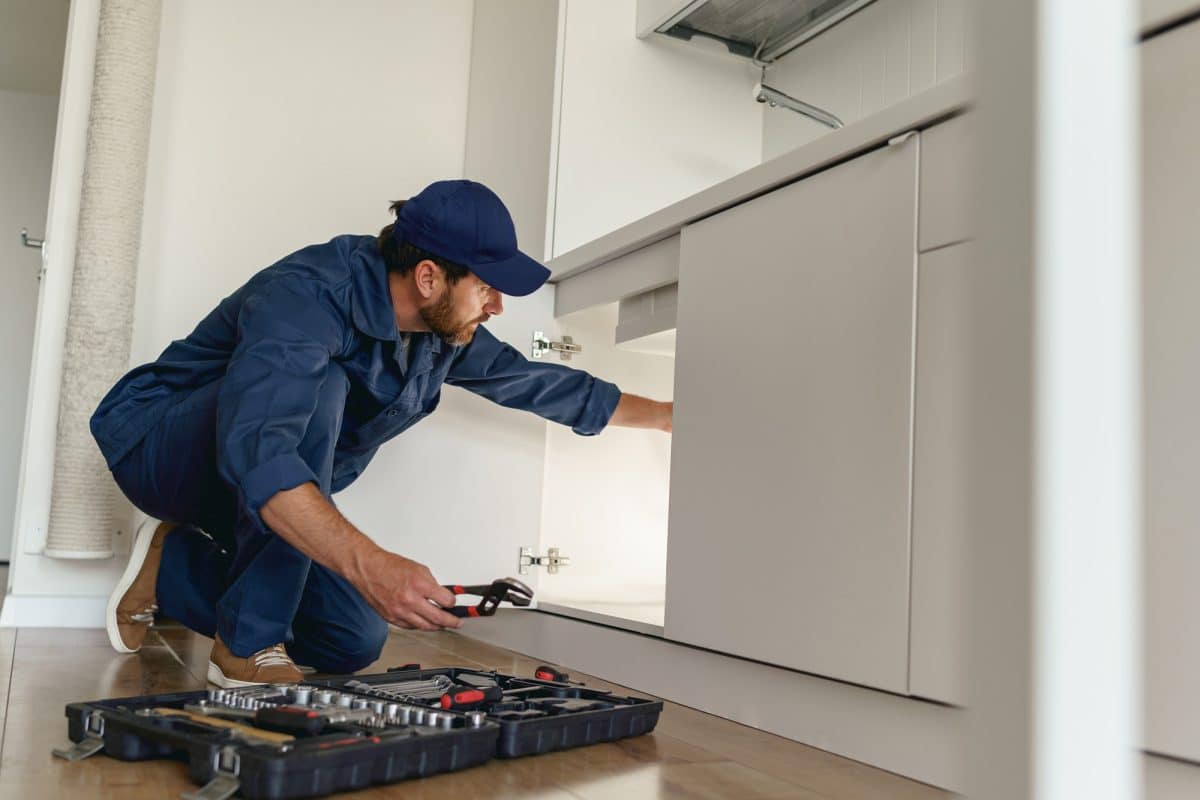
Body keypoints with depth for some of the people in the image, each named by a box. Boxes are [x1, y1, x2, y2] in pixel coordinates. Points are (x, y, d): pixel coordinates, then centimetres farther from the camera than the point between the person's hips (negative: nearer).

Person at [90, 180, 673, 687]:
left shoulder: (447, 332, -8)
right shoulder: (304, 297, -33)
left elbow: (538, 384, 8)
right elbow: (254, 451, -48)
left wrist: (666, 415, 14)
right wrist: (367, 563, -60)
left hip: (273, 495, 7)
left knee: (354, 642, -8)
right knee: (320, 387, -36)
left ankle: (172, 566, 11)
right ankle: (248, 646, -24)